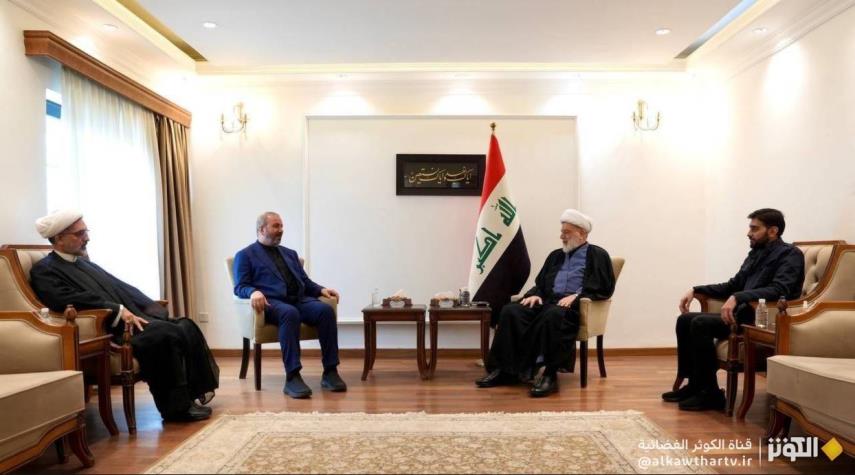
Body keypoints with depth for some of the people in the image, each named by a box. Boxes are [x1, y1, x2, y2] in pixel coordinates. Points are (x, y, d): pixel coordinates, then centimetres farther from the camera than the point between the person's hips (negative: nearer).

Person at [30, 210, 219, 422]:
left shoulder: (84, 263, 24)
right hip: (111, 329, -8)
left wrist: (152, 308, 5)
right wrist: (118, 311, -24)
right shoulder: (44, 270, 0)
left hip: (133, 317, 8)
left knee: (186, 326, -9)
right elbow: (69, 300, -20)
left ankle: (197, 391, -4)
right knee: (166, 334, -29)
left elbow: (122, 288, 19)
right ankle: (177, 407, -18)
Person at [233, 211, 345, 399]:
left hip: (300, 300, 5)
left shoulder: (290, 253, 28)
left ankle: (330, 372, -26)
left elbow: (306, 282, 25)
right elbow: (240, 287, 0)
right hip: (272, 302, -5)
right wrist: (254, 292, -23)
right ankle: (292, 377, -38)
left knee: (326, 310, -27)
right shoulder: (245, 255, 12)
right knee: (290, 313, -39)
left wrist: (321, 290, 3)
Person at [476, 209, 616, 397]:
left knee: (552, 314, -41)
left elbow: (605, 287, -3)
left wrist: (576, 296, -16)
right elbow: (540, 283, 24)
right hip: (548, 301, 6)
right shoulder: (555, 255, 27)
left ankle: (550, 374, -36)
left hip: (574, 306, -6)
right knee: (510, 311, -21)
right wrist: (535, 294, 1)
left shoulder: (598, 255, 10)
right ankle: (505, 369, -22)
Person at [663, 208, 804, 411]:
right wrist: (696, 290, 14)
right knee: (685, 320, 2)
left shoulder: (790, 254, -6)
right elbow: (732, 286, 25)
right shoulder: (756, 253, 19)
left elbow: (779, 290, -24)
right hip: (743, 313, 9)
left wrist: (738, 297, -35)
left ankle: (710, 394, -15)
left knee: (701, 324, -25)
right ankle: (694, 384, 6)